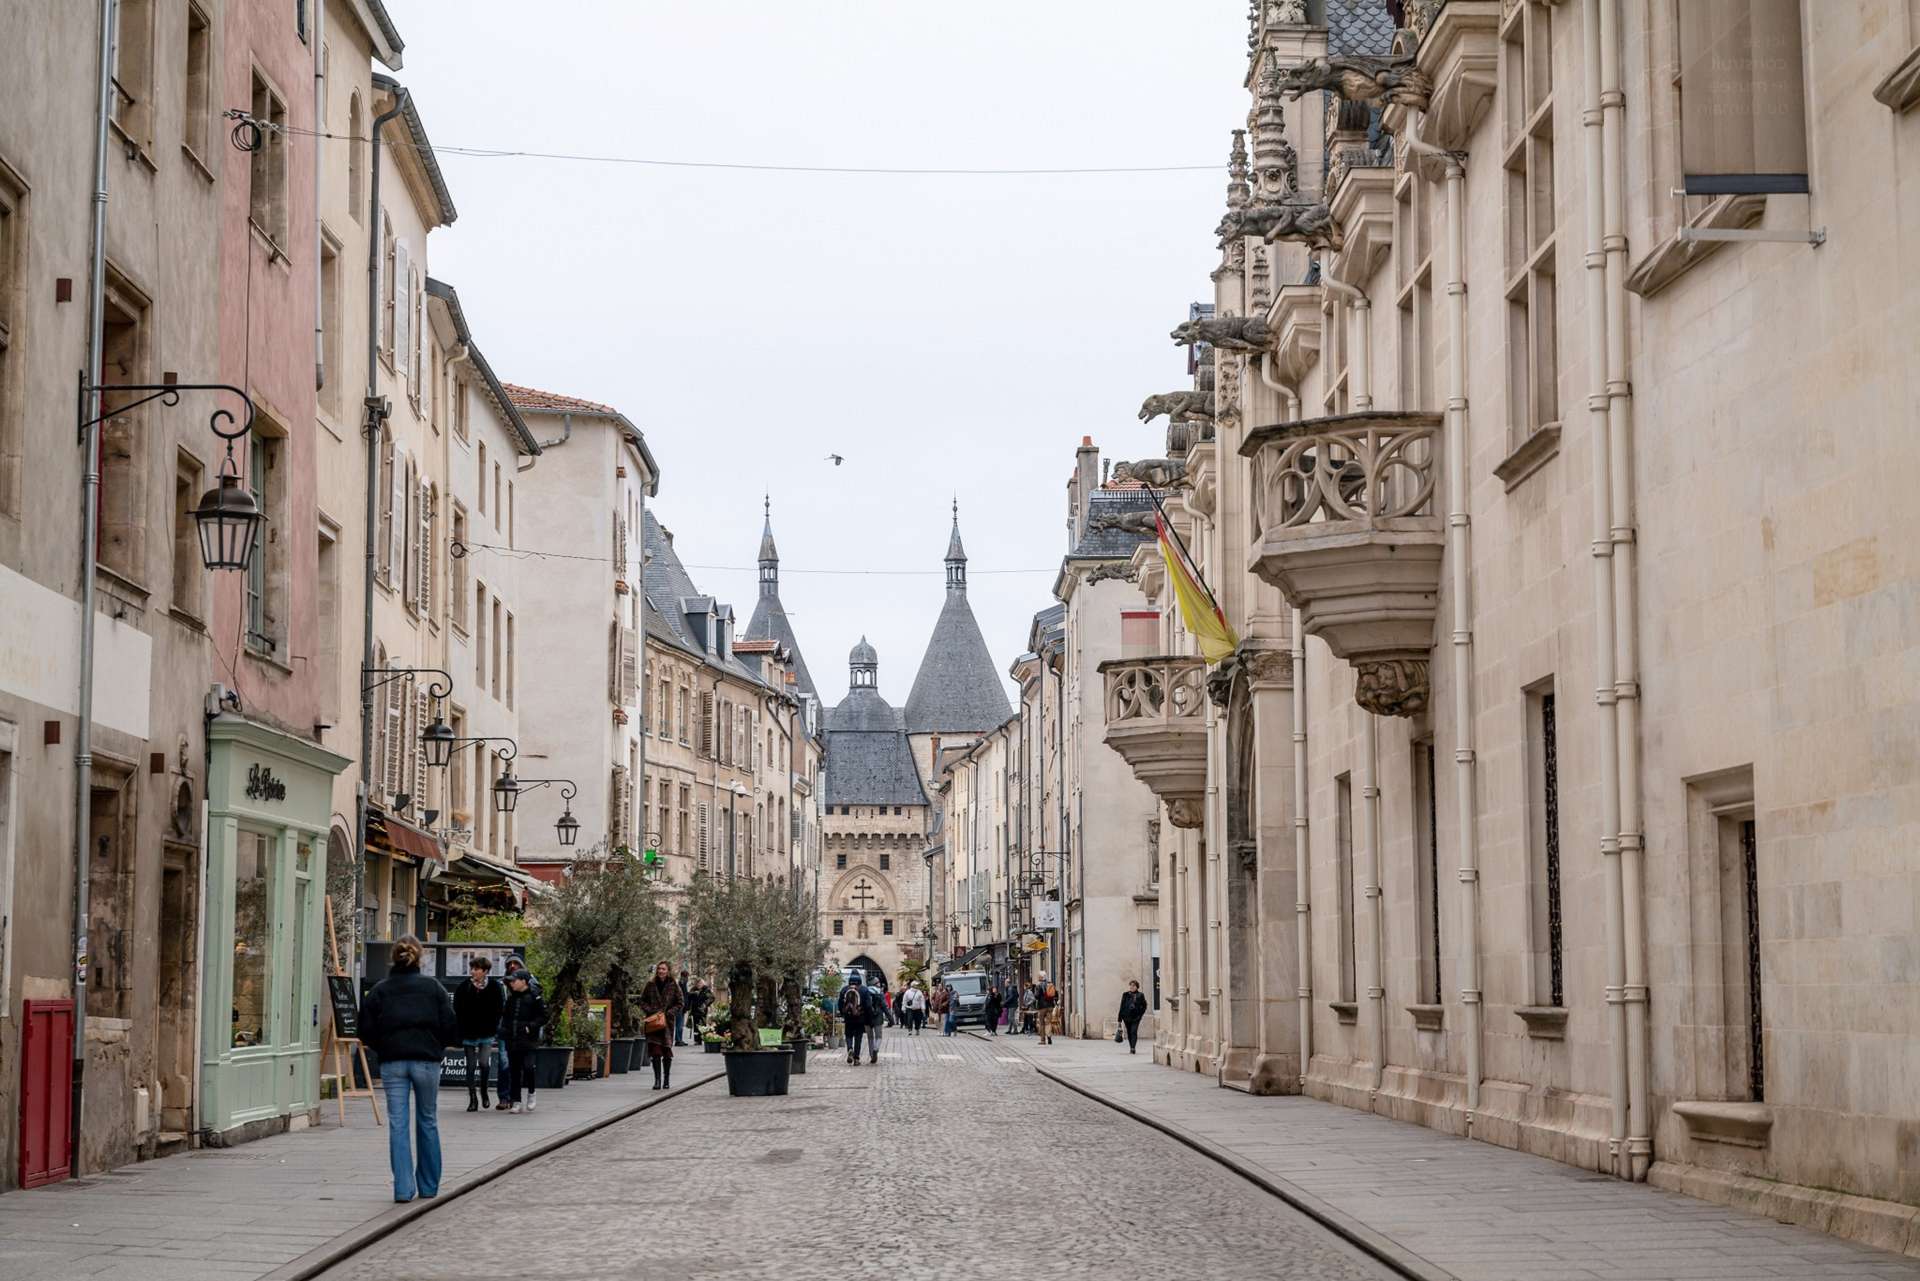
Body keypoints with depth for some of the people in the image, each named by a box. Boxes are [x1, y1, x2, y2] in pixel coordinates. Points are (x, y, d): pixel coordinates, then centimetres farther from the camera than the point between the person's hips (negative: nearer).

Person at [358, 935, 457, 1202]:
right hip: (426, 1060, 0)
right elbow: (451, 1026, -1)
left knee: (397, 1123, 1)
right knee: (427, 1122, 12)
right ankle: (428, 1186, 18)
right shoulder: (433, 987, 1)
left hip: (392, 1063, 0)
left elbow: (366, 1030, 2)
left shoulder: (379, 990, 3)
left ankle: (403, 1188, -7)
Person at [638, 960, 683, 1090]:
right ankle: (657, 1080, -4)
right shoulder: (650, 984, 5)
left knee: (667, 1051, 1)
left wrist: (668, 1013, -9)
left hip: (667, 1022, 0)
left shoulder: (673, 986, 2)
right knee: (655, 1051, -7)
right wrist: (651, 1011, -6)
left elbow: (679, 1004, 6)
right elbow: (642, 1001, 10)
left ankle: (666, 1080, 13)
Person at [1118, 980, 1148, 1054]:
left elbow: (1144, 1006, 10)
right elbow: (1122, 1007, 5)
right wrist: (1120, 1019, 2)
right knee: (1129, 1033, 9)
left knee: (1134, 1032, -16)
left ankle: (1133, 1048, -22)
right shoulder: (1125, 995, 5)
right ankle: (1131, 1048, 20)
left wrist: (1140, 1014, -3)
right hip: (1127, 1017, 3)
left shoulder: (1140, 996, 1)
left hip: (1135, 1017, -3)